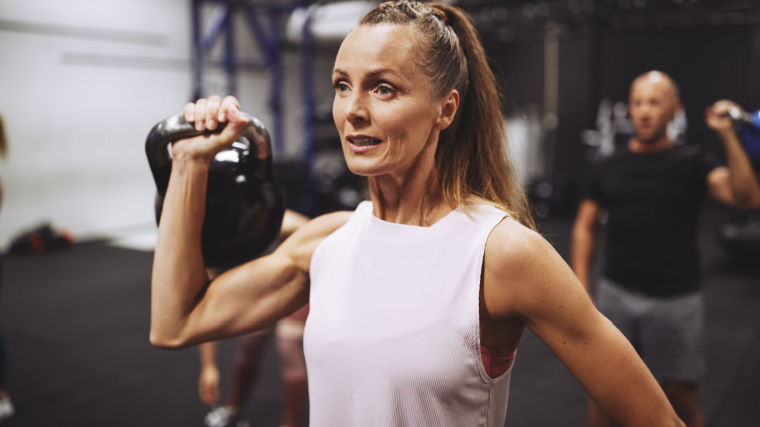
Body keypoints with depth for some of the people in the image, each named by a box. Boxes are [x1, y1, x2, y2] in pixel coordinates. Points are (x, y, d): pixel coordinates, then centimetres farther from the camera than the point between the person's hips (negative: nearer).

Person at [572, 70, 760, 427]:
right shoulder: (607, 168, 5)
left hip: (675, 300, -1)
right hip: (616, 294, 2)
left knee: (682, 397, 9)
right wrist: (580, 291, -2)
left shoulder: (691, 162, -1)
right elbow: (584, 227, 6)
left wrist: (728, 134, -24)